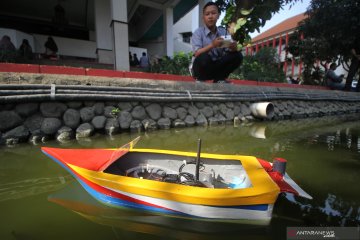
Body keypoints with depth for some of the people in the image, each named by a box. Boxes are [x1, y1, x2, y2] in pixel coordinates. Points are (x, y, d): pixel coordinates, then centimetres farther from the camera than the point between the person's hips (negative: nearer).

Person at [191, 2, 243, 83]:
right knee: (204, 57, -36)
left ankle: (219, 79, -1)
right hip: (201, 68, -4)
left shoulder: (223, 32, 4)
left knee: (237, 56, -13)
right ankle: (200, 79, -7)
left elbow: (229, 51, -4)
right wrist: (212, 45, -36)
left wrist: (233, 48, -27)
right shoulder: (198, 32, -7)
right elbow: (197, 54, -21)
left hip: (216, 67, 4)